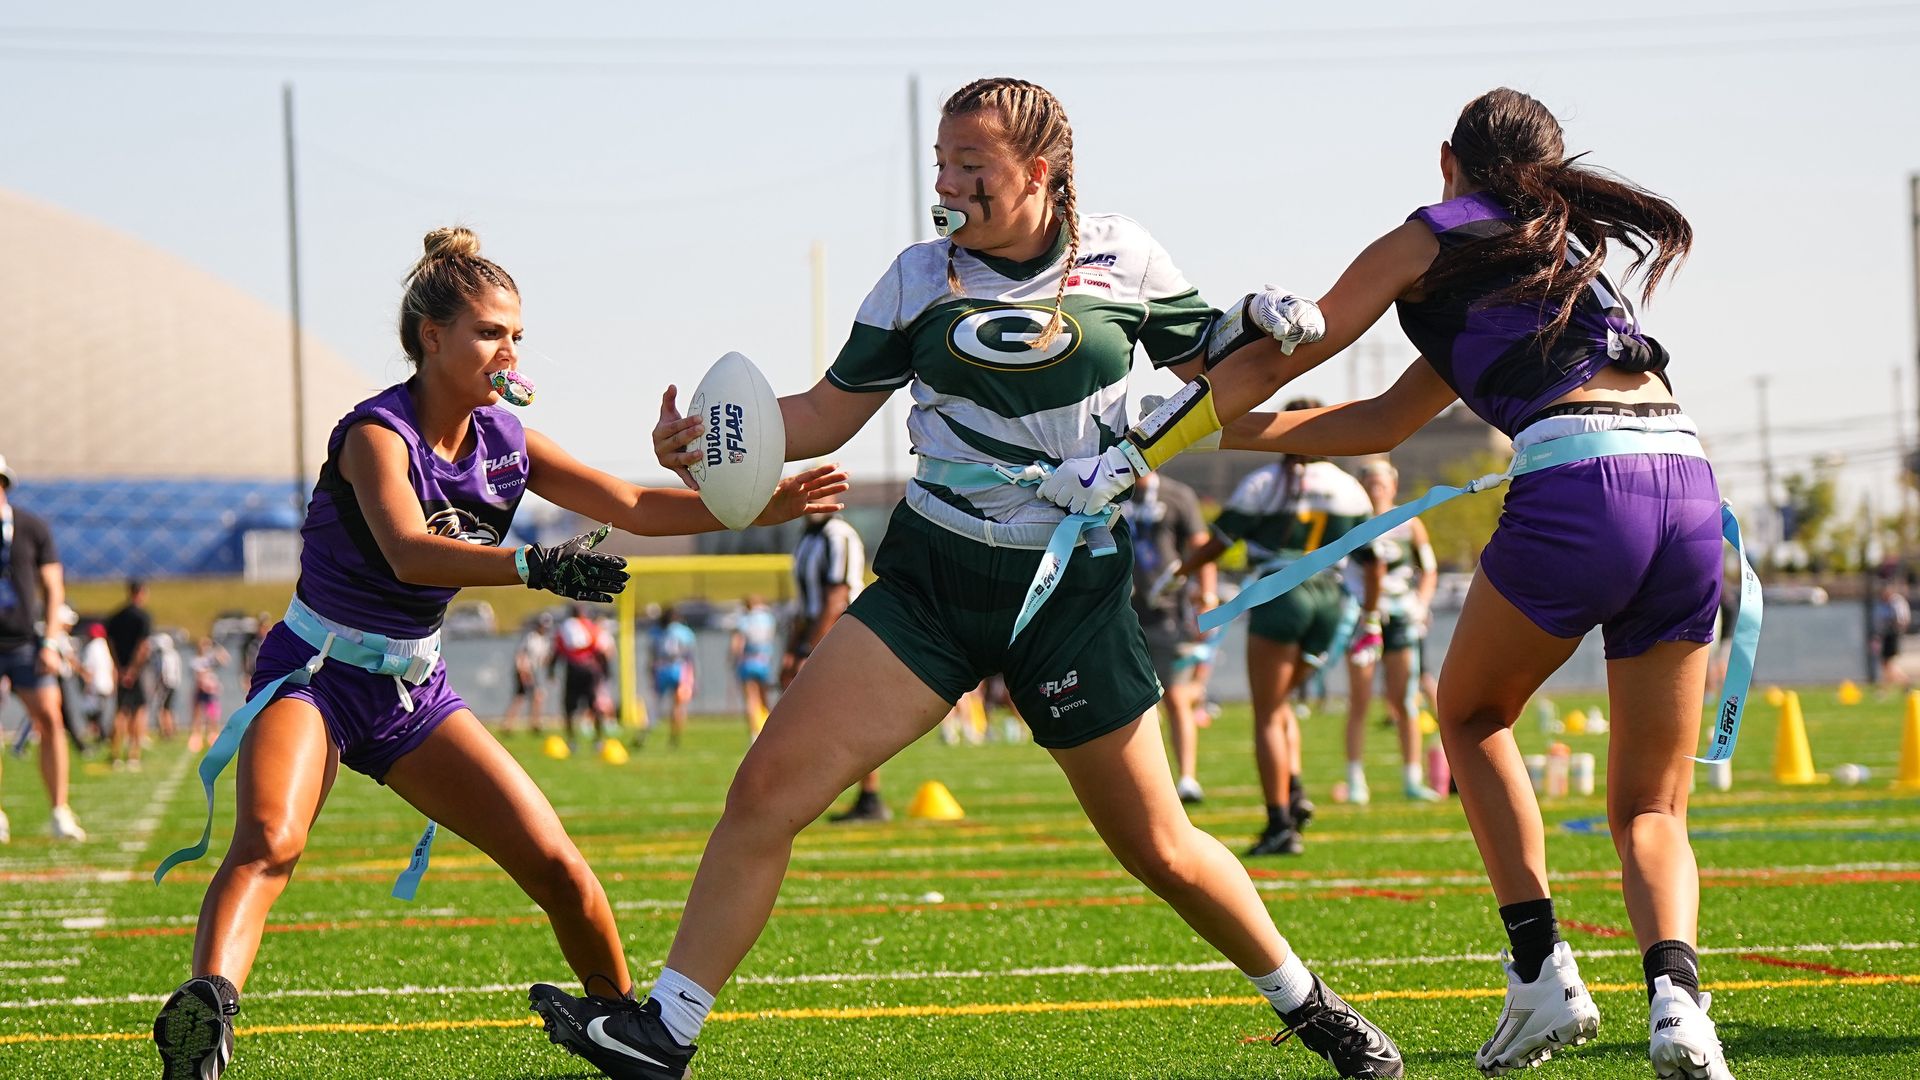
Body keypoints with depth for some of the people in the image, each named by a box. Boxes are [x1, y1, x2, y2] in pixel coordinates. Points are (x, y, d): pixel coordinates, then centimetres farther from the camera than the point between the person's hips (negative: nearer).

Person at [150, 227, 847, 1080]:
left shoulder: (503, 440, 1)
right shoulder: (378, 434, -20)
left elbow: (634, 508, 4)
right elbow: (409, 553, -38)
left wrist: (758, 507, -10)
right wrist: (534, 567, -52)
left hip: (414, 690, 6)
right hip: (313, 677, -6)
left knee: (557, 868, 1)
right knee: (269, 840, -34)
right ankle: (207, 1004, -54)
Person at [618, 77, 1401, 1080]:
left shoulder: (1120, 258, -1)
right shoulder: (921, 277, 1)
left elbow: (1211, 373, 12)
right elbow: (828, 412, 6)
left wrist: (1264, 331, -9)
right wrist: (711, 434, -11)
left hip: (1072, 592, -1)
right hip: (930, 582, 1)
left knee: (1157, 847, 3)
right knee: (771, 783, -13)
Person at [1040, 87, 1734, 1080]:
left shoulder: (1433, 239, 15)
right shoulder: (1578, 242, 34)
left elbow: (1269, 364, 14)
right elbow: (1388, 421, 34)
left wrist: (1132, 459, 18)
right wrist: (1226, 431, 36)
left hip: (1577, 487, -5)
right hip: (1692, 493, 5)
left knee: (1470, 713, 23)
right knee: (1650, 809, 12)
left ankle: (1542, 973, 12)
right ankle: (1675, 999, -15)